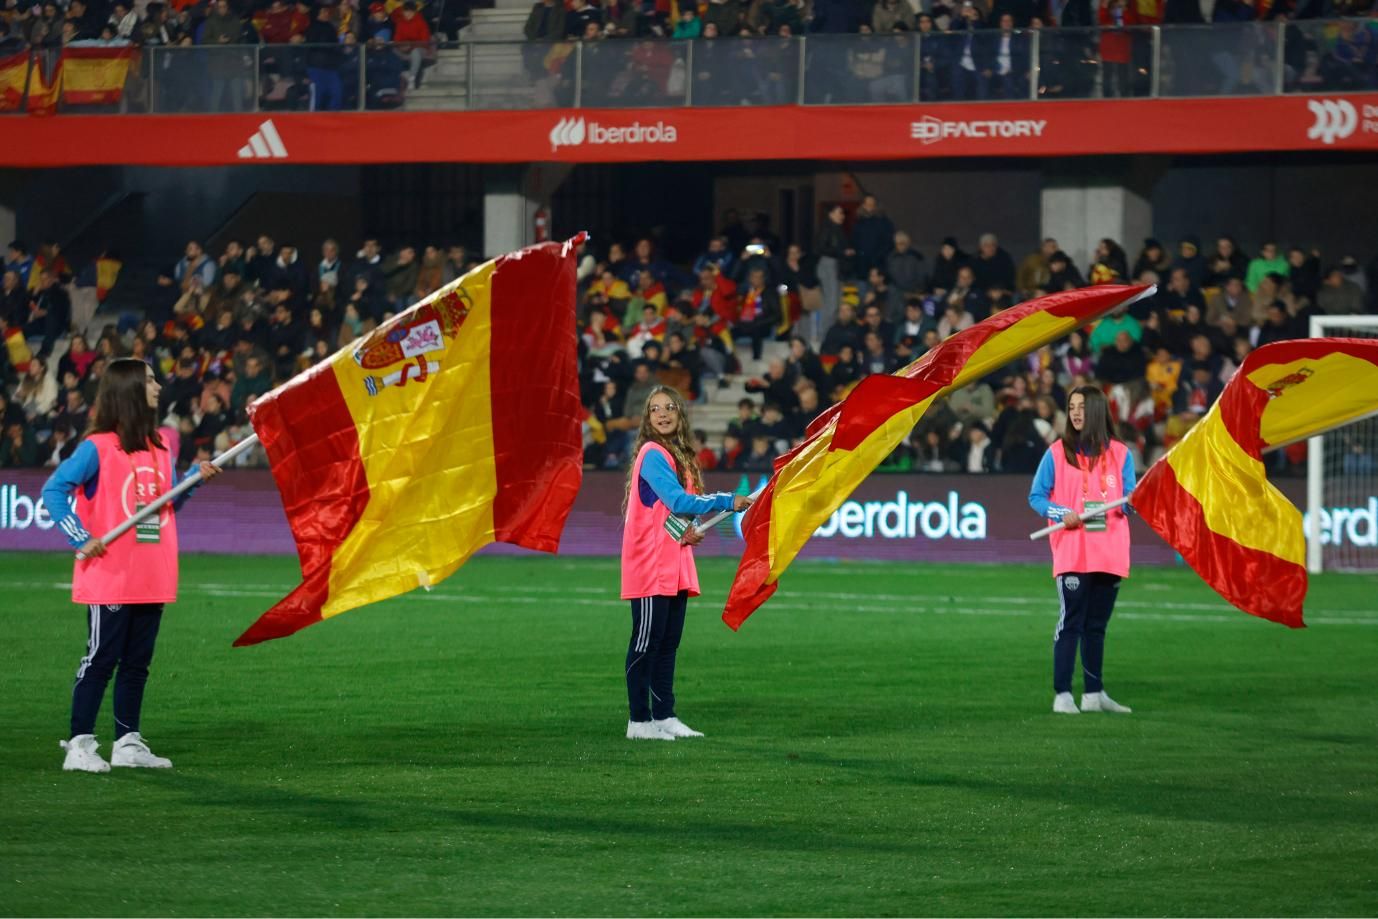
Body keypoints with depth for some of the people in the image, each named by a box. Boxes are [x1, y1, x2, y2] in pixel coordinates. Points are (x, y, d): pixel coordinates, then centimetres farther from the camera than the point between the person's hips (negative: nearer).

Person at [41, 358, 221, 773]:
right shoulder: (99, 447, -10)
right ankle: (80, 744, 1)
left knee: (137, 662, 11)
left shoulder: (163, 443, 11)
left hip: (152, 578, 6)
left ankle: (128, 742, 18)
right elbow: (54, 490, -11)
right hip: (110, 578, -6)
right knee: (101, 659, -4)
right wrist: (81, 538, -16)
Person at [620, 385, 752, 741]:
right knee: (647, 641, -5)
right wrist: (727, 502, -25)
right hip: (650, 564, -9)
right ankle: (639, 721, -1)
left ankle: (663, 716, 16)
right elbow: (676, 499, -22)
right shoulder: (653, 455, -13)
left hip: (674, 564, 9)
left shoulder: (681, 455, 15)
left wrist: (692, 529, -4)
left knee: (669, 642, 11)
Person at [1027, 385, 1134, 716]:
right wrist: (1061, 514, -14)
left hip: (1110, 552, 3)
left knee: (1097, 624, 11)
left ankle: (1094, 693, 19)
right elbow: (1036, 496, 3)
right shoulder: (1057, 453, 3)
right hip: (1072, 552, -3)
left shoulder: (1120, 454, 8)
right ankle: (1062, 694, -7)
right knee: (1071, 622, -7)